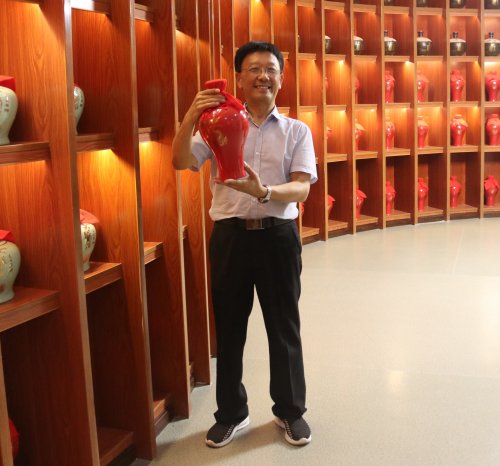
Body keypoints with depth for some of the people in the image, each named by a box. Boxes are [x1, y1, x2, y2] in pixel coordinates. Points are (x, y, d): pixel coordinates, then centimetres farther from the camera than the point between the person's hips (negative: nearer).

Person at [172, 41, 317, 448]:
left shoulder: (297, 131, 4)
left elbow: (302, 188, -8)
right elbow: (181, 163, -8)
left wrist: (264, 191, -27)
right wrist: (191, 119, -24)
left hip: (278, 235, 0)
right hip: (230, 235, 1)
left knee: (284, 327, 10)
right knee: (229, 328, 10)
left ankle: (291, 410, 29)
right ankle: (231, 413, 28)